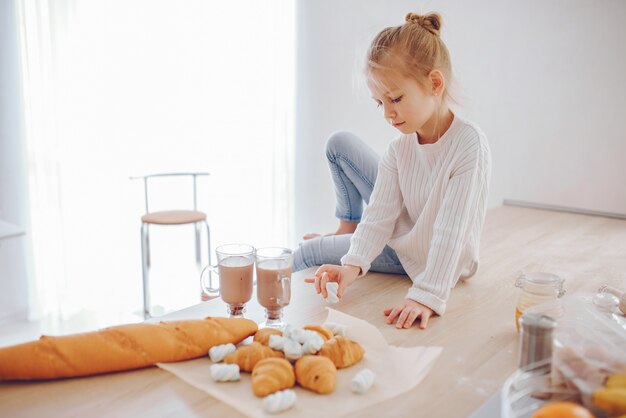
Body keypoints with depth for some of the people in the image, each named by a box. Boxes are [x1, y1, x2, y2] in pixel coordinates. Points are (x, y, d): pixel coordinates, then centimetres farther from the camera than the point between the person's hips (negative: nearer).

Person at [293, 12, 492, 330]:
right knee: (339, 143, 4)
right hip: (400, 236, 6)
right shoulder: (400, 148, -11)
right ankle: (348, 227, 19)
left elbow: (450, 231, -36)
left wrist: (427, 296, -40)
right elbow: (380, 214, -17)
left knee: (308, 252, -5)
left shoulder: (469, 143, -31)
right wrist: (354, 264, -31)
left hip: (427, 261, -6)